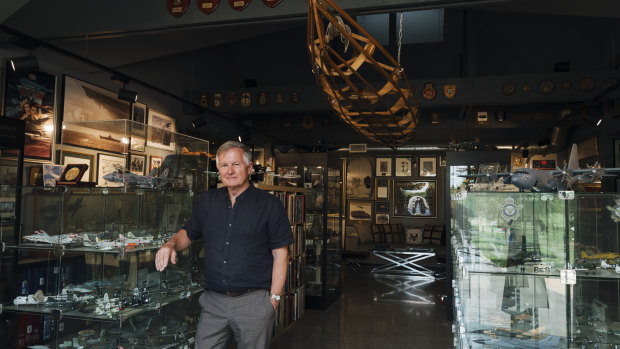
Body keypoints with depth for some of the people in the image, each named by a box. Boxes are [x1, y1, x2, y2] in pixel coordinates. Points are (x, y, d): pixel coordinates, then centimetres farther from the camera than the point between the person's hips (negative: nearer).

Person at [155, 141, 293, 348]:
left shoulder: (269, 205, -4)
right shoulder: (207, 201, 9)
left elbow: (280, 253, -5)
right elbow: (188, 233, 19)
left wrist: (274, 298, -9)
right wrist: (171, 244, -4)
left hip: (253, 302, -3)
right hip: (213, 302, 4)